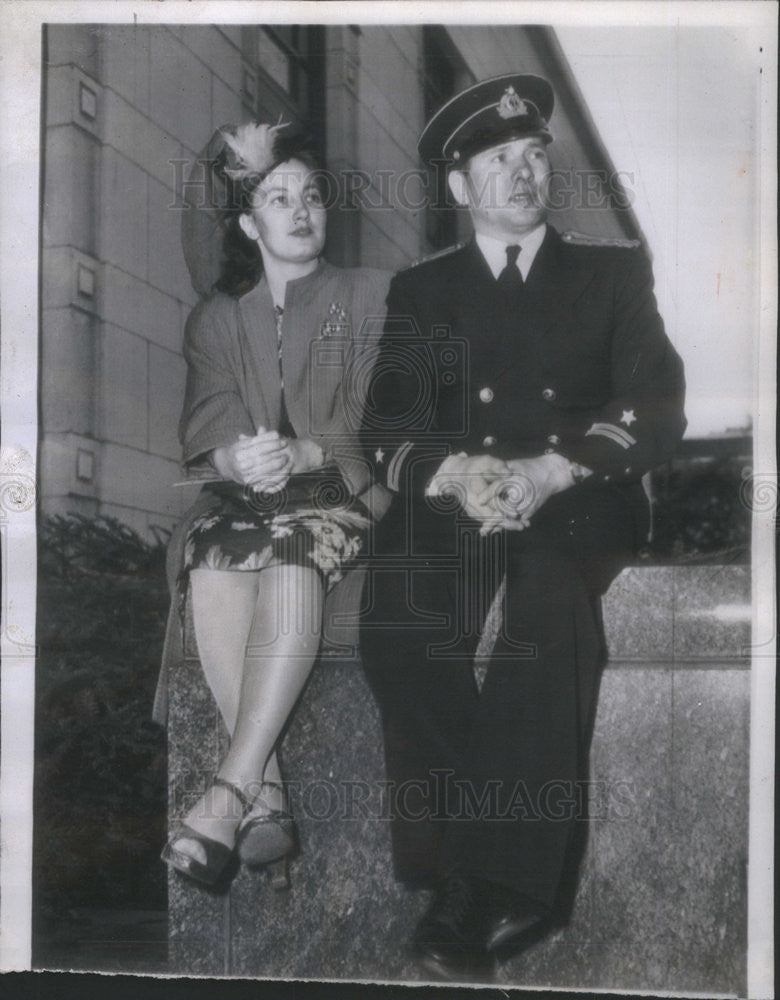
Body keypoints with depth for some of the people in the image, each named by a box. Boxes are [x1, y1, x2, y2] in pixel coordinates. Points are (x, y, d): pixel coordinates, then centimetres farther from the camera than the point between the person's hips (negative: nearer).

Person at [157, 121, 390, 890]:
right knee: (212, 568, -34)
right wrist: (235, 457, -18)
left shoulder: (369, 295, 16)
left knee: (292, 567, -37)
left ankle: (228, 796, -43)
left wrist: (300, 452, -17)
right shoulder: (215, 318, 22)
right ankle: (266, 798, -37)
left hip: (339, 487, -2)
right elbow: (204, 423, 7)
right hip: (238, 493, 2)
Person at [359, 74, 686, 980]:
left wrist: (554, 470, -15)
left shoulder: (612, 273, 15)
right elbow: (385, 430, 8)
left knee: (544, 600, -34)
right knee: (399, 620, -30)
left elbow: (656, 412, 3)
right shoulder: (420, 289, 18)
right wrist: (453, 474, -15)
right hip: (451, 511, 2)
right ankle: (471, 865, -20)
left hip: (578, 510, -1)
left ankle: (504, 882, -27)